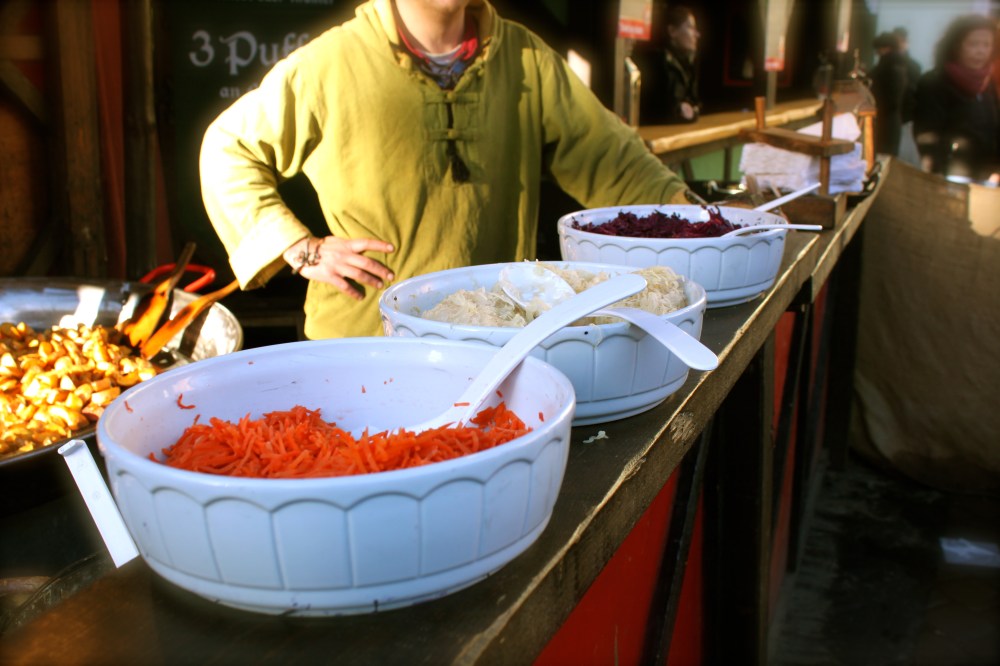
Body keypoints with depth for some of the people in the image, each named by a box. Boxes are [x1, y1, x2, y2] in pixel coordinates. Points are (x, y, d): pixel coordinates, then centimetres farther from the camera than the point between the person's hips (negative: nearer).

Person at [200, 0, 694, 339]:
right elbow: (227, 151, 4)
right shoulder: (329, 66, -6)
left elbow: (610, 159, 4)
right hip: (363, 342, -2)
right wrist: (302, 250, -5)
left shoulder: (528, 61, 2)